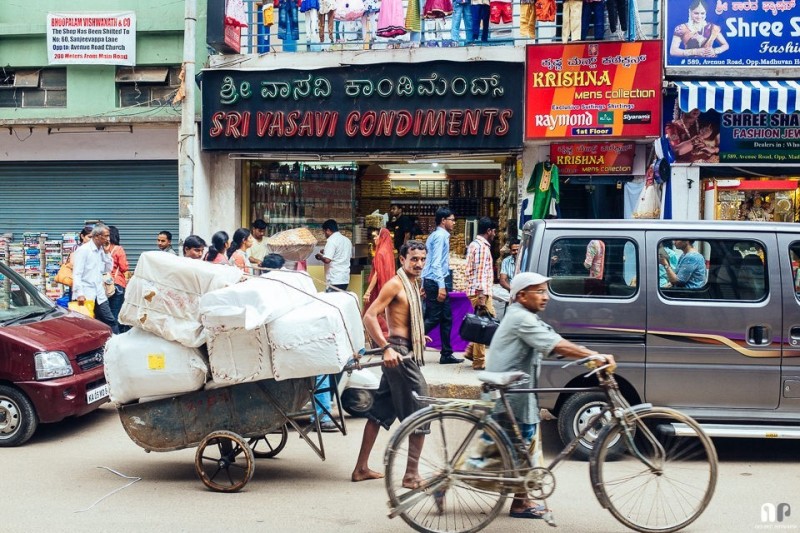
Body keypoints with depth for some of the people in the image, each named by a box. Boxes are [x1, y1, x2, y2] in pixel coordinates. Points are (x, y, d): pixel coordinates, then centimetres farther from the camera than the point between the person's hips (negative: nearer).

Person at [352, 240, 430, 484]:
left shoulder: (413, 284, 16)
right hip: (398, 353, -9)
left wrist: (418, 338, 24)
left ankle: (361, 468, 19)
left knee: (381, 411, 12)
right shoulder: (395, 284, -12)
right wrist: (386, 348, -27)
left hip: (408, 352, 9)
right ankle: (412, 475, -3)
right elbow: (369, 316, -20)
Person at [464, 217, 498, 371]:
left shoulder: (474, 244, 18)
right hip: (481, 292, -10)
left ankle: (471, 351, 17)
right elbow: (481, 273, -21)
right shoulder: (482, 247, -14)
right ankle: (479, 361, 1)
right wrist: (482, 297, -23)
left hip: (477, 291, 10)